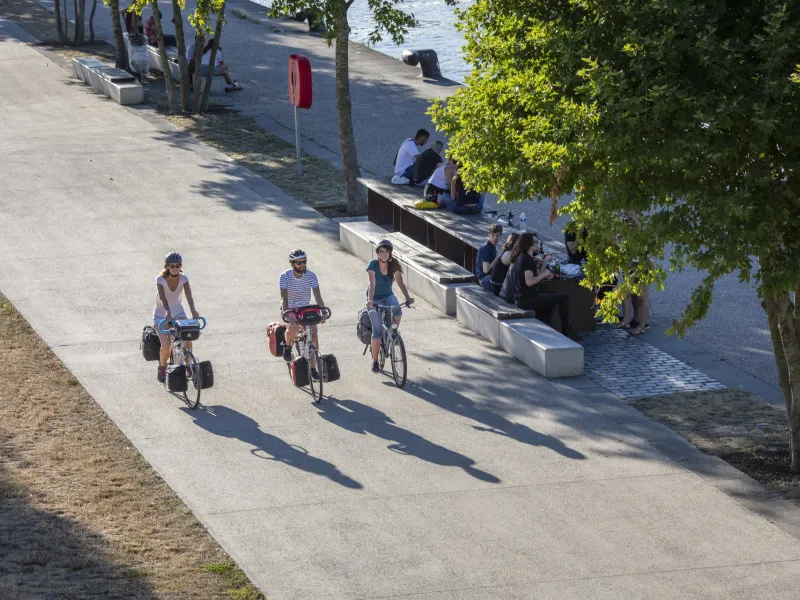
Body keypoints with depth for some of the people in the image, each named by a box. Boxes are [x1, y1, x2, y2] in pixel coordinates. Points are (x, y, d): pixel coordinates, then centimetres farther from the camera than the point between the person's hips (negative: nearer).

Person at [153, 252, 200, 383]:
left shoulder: (183, 279, -12)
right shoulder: (161, 279, -21)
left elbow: (189, 296, -26)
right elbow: (163, 298, -36)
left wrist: (193, 310, -46)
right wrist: (168, 312, -54)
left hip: (179, 314, 3)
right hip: (161, 316, -3)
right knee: (166, 345, -23)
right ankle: (162, 367, 6)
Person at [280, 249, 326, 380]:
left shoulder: (311, 276, -12)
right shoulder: (285, 276, -17)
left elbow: (318, 296, -19)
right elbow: (284, 298, -26)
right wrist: (286, 314, -43)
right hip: (290, 308, -3)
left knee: (314, 335, -14)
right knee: (293, 327, -34)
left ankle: (313, 368, 0)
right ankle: (287, 345, 1)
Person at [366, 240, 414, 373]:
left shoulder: (394, 265, -11)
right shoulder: (373, 265, -20)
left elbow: (400, 282, -20)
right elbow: (372, 284, -30)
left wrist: (407, 297, -36)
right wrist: (370, 300, -45)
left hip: (388, 296, 3)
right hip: (375, 299, -3)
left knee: (397, 312, -30)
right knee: (377, 330, -9)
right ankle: (375, 361, 5)